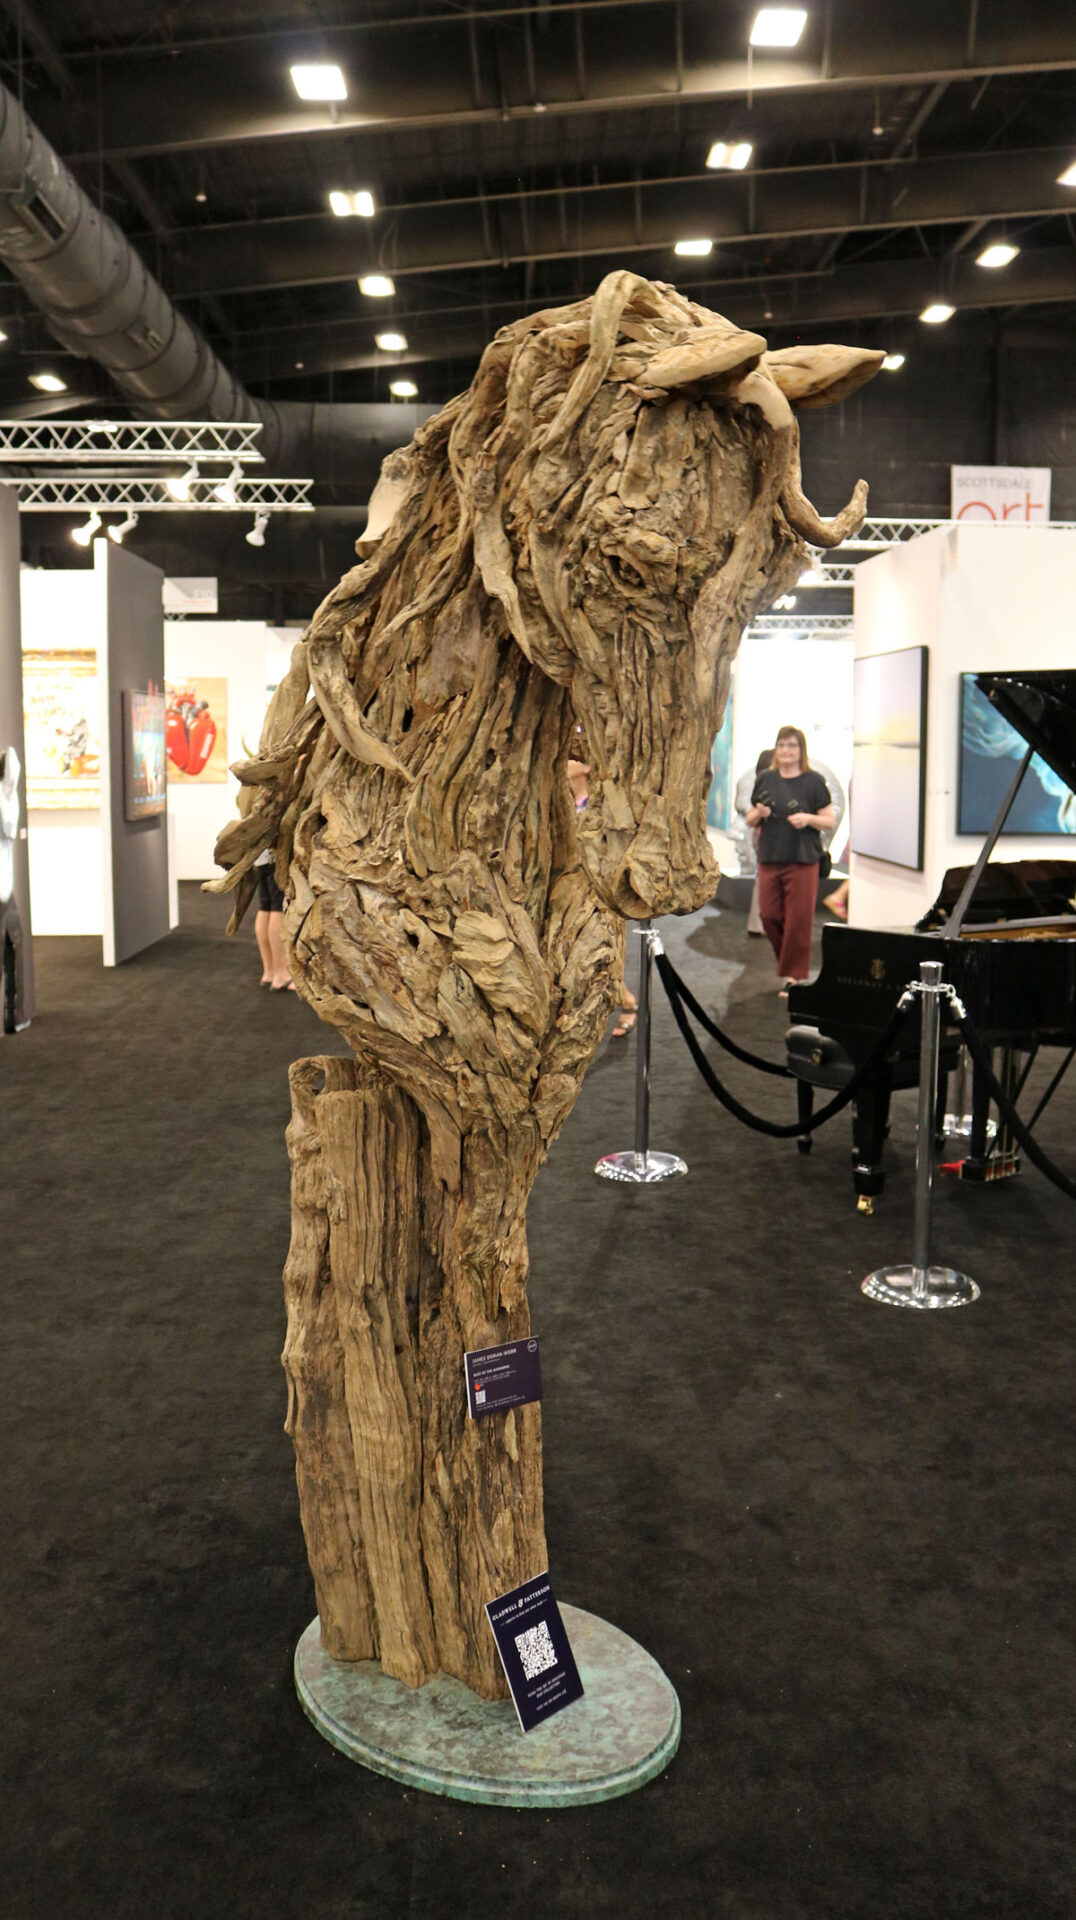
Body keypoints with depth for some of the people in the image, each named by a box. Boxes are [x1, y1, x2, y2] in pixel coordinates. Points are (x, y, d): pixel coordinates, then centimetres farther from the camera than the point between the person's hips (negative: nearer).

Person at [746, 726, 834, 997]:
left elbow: (829, 821, 2)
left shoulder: (814, 781, 0)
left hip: (802, 860, -3)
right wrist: (758, 814, -6)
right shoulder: (765, 779, 10)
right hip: (769, 858, 4)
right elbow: (750, 820, 16)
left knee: (798, 919, -4)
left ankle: (793, 976, 6)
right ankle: (787, 962, 26)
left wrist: (808, 818, -17)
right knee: (769, 916, 3)